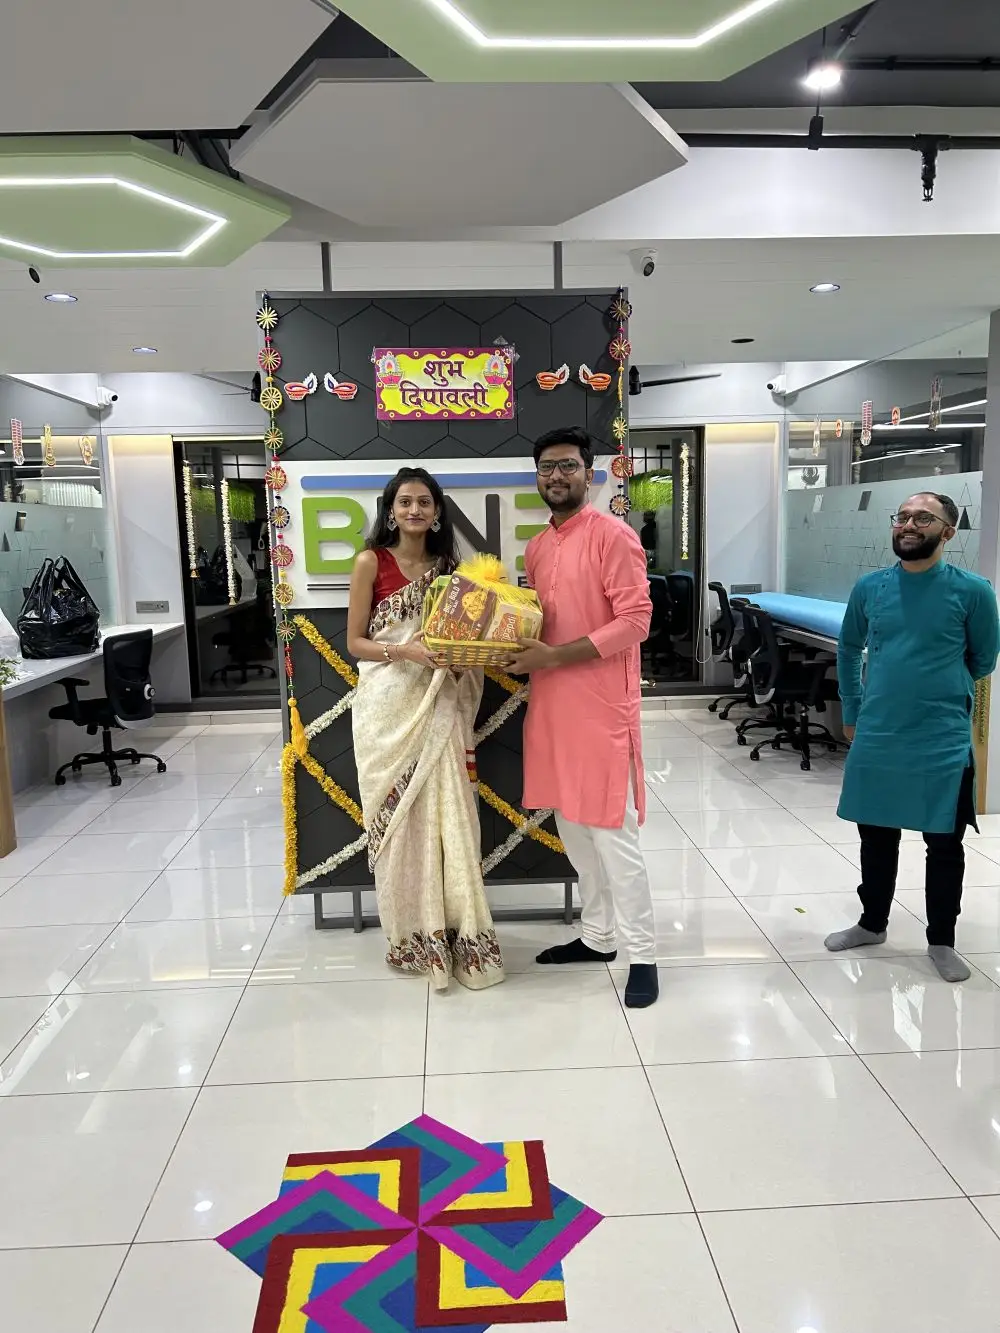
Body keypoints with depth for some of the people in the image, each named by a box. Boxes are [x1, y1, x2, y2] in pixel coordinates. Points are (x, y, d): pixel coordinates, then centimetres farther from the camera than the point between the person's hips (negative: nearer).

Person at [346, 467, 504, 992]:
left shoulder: (447, 565, 10)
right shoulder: (371, 562, -2)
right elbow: (355, 641, -3)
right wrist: (405, 651, -19)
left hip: (438, 705, 3)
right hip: (388, 704, -3)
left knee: (446, 812, 2)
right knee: (400, 817, 3)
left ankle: (455, 930, 14)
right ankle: (411, 934, 17)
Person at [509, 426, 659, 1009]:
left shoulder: (613, 535, -10)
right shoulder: (537, 547, 14)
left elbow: (636, 619, -17)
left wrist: (556, 656, -20)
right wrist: (521, 648, 0)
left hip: (601, 705, -8)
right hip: (551, 702, 8)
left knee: (612, 830, -3)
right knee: (572, 825, 15)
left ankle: (643, 955, 12)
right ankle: (599, 936, 30)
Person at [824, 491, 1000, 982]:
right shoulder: (870, 587, 1)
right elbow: (848, 650, 15)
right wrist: (851, 713, 14)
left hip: (943, 743, -3)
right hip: (875, 739, 3)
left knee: (944, 845, 9)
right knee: (876, 837, 15)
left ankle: (941, 941, 27)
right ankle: (873, 923, 35)